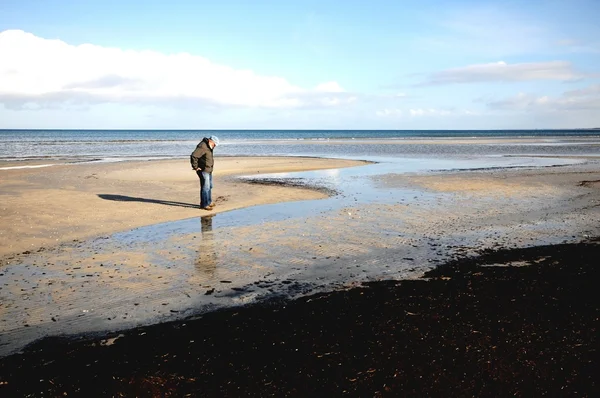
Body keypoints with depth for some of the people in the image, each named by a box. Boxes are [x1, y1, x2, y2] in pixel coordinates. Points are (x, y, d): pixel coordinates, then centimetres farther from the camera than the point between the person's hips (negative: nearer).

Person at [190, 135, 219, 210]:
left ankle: (209, 202, 30)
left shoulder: (208, 146, 12)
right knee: (205, 187, -10)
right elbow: (193, 156, -30)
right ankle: (204, 205, -6)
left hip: (208, 170, 11)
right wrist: (195, 167, -24)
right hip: (203, 170, -11)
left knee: (209, 186, 19)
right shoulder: (202, 147, -21)